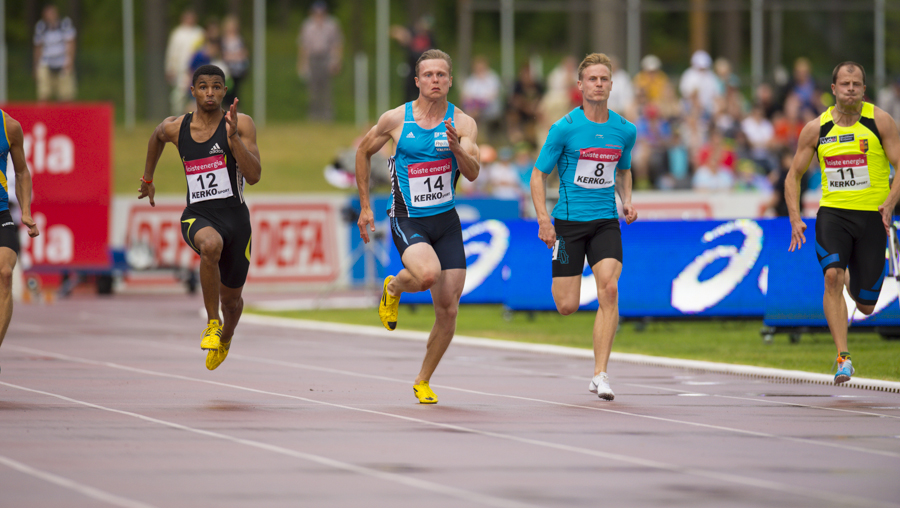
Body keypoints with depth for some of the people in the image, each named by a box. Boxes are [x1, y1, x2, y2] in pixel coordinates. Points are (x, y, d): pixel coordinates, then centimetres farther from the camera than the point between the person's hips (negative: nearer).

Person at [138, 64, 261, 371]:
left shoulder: (241, 124, -6)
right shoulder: (175, 128, 2)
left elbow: (254, 176, -16)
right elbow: (157, 137, 28)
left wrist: (233, 138, -26)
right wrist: (148, 178, 36)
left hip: (235, 216, 0)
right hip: (198, 216, 0)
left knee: (231, 298, 15)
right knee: (211, 244, -39)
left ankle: (225, 337, 53)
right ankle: (212, 323, -22)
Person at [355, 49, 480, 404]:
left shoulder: (462, 124, -4)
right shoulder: (396, 119, -5)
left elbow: (473, 173, -16)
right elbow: (364, 151, 11)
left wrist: (457, 148, -37)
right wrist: (365, 207, 10)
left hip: (447, 221, 3)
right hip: (408, 221, -3)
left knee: (448, 310, 0)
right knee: (428, 273, -33)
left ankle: (423, 382, 20)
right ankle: (393, 288, 4)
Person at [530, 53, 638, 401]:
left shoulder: (625, 130, 5)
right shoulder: (565, 128, -7)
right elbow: (538, 174, -1)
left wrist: (626, 200, 4)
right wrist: (543, 219, -11)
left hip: (606, 222, 2)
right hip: (569, 221, -2)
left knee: (609, 288, -19)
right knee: (567, 307, -3)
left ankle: (600, 375, -15)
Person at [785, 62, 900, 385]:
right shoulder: (816, 128, 3)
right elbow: (794, 176, 11)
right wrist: (795, 219, -2)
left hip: (872, 216, 0)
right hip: (832, 214, 0)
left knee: (865, 307, 5)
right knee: (832, 276, -26)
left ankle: (852, 281, 43)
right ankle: (843, 358, -24)